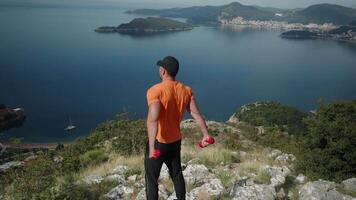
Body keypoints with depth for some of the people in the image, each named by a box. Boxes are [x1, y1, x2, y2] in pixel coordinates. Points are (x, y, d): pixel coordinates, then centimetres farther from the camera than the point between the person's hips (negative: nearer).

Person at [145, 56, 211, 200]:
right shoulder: (186, 90, -3)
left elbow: (153, 119, -35)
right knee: (177, 174, 25)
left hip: (158, 142, -6)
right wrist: (205, 134, -1)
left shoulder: (155, 91, -22)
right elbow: (196, 114, -6)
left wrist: (152, 147, -41)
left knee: (151, 178, 11)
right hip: (176, 141, 6)